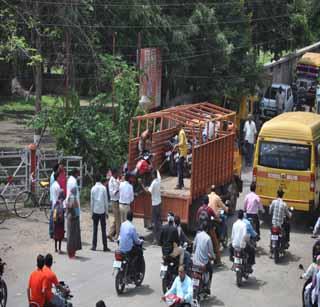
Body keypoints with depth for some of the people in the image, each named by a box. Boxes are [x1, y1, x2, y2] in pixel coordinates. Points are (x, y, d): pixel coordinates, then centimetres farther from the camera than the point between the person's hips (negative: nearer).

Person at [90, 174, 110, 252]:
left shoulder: (93, 188, -1)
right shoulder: (104, 188, -5)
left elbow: (91, 201, 2)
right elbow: (106, 201, -2)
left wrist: (92, 212, 10)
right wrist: (106, 212, 6)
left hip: (95, 211, 1)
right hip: (102, 211, -1)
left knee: (95, 229, 6)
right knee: (103, 229, 1)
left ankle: (94, 246, 2)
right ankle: (105, 246, 1)